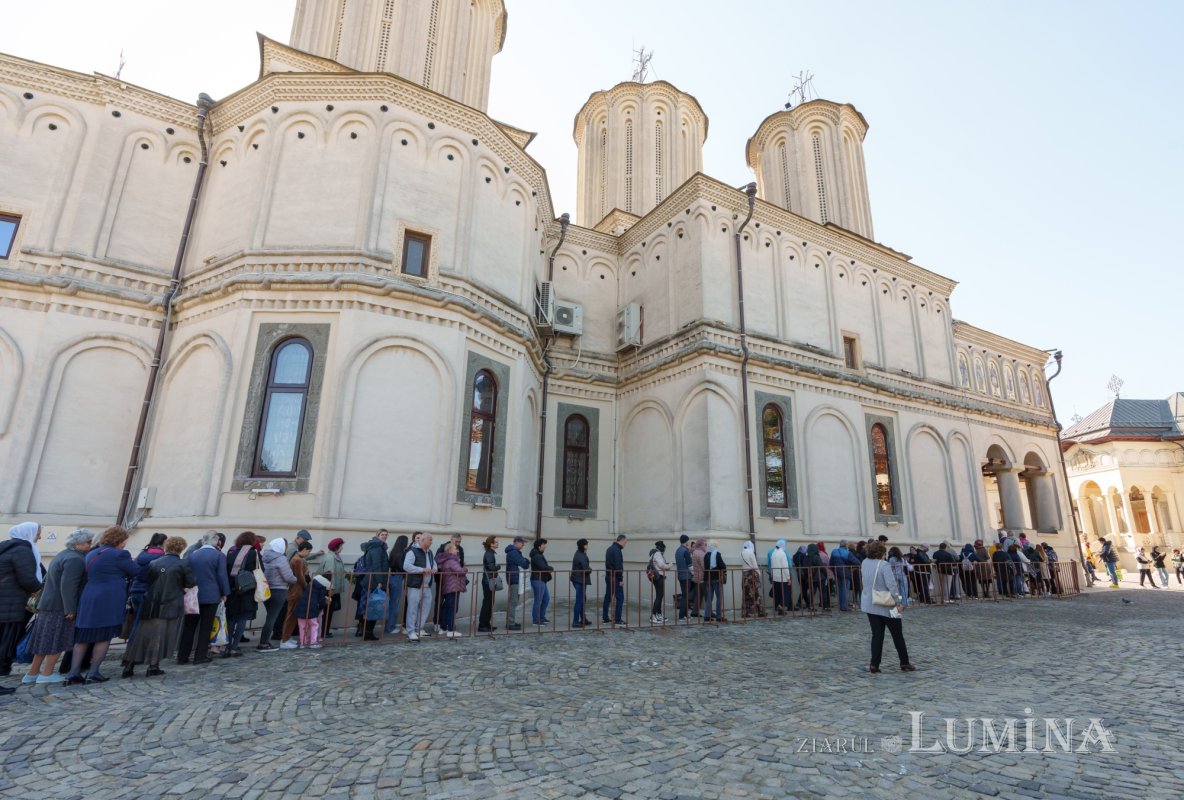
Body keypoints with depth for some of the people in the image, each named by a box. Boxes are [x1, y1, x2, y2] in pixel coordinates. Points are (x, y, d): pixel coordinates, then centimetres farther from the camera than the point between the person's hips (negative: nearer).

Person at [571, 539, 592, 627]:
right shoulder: (582, 556, -19)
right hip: (580, 581, -10)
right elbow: (586, 569, -25)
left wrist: (588, 569, -1)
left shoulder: (579, 554, 13)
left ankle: (583, 619, 28)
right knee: (579, 601, -4)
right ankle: (575, 622, 0)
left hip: (577, 580, 10)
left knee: (582, 600, 19)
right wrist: (590, 570, -4)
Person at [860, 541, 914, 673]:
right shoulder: (883, 565, -18)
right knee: (898, 635, 14)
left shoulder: (864, 563, 0)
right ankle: (905, 663, 24)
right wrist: (898, 602, -15)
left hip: (870, 605, 5)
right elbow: (892, 585, -22)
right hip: (886, 606, -5)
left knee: (877, 635, 10)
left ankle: (874, 664, 5)